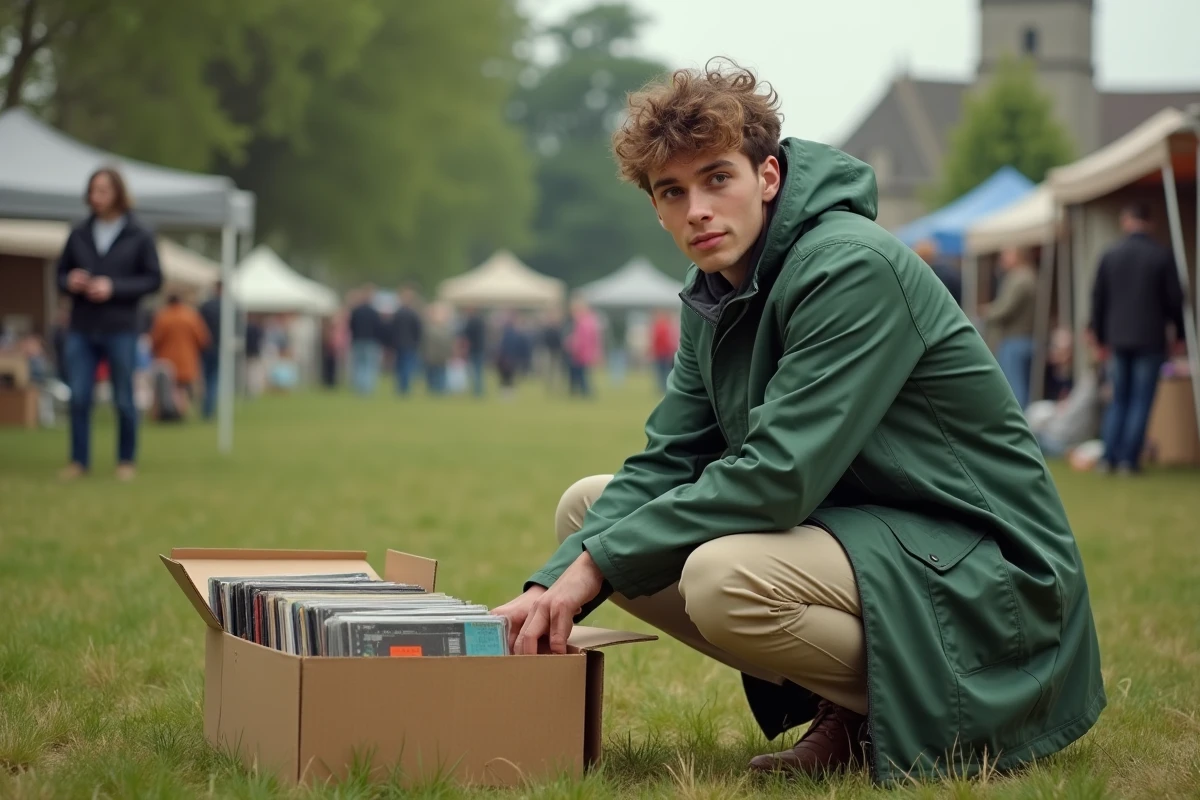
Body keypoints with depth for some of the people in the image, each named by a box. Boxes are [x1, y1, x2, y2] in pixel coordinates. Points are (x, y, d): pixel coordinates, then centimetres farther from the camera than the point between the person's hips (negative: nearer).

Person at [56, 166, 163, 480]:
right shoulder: (79, 234, 7)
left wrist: (114, 288, -14)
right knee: (78, 397, -2)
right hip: (82, 329, 2)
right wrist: (69, 282, -9)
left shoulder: (139, 237, -1)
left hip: (120, 329, -2)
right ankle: (79, 460, 8)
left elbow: (154, 279, -2)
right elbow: (61, 272, 15)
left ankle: (126, 460, 16)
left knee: (124, 400, 4)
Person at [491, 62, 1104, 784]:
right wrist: (553, 583, -14)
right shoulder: (716, 295, 6)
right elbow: (664, 465, 3)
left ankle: (934, 727, -8)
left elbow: (779, 476, -28)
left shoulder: (853, 269, -22)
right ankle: (828, 699, 6)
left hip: (979, 566, -9)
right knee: (587, 507, 4)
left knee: (725, 576, -35)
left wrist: (598, 563, -22)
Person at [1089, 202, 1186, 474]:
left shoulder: (1109, 256, 2)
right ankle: (1128, 459, -3)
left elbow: (1098, 298, 6)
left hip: (1118, 339, 3)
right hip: (1151, 339, -3)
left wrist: (1101, 338, 15)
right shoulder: (1162, 256, -6)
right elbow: (1174, 298, -3)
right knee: (1141, 400, 2)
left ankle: (1109, 457, 3)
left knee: (1118, 399, 12)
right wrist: (1179, 334, 10)